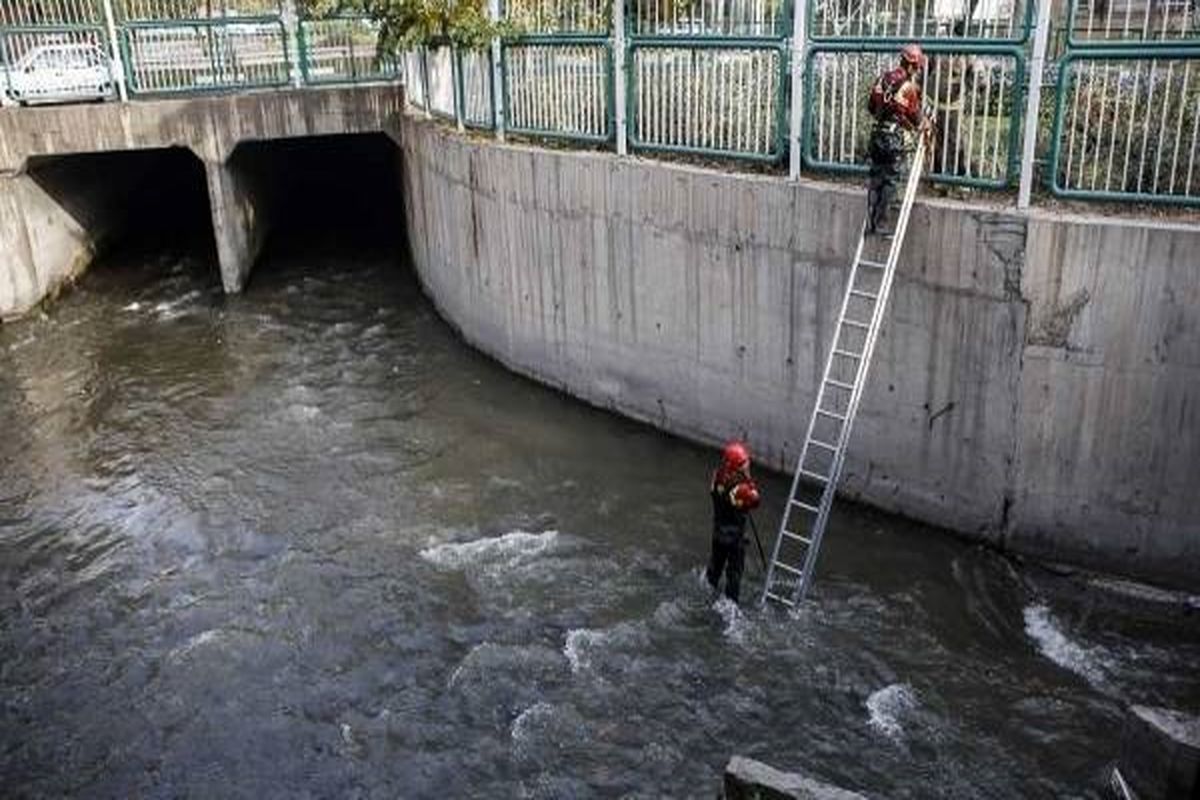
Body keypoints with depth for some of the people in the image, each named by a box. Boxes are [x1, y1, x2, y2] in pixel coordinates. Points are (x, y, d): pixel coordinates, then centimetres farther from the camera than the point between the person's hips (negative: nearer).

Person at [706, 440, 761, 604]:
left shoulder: (717, 475, -14)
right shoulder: (740, 487, -34)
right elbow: (755, 501, -21)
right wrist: (750, 482, -21)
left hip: (718, 528, 7)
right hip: (734, 532, -7)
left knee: (716, 559, 29)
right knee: (735, 568, 11)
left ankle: (709, 588, 49)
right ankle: (730, 600, 22)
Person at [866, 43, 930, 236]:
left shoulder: (882, 79, 5)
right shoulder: (910, 86, -13)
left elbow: (871, 106, 13)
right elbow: (915, 114, -5)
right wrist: (925, 127, 15)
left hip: (879, 133, 6)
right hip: (898, 138, -6)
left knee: (876, 179, 10)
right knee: (890, 181, 1)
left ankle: (870, 223, 10)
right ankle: (881, 224, 2)